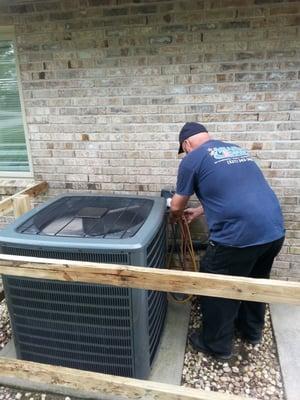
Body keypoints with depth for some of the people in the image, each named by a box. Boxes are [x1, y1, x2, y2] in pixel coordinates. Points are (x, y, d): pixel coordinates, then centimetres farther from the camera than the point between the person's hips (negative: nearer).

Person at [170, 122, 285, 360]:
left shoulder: (193, 159, 0)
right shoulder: (237, 150, 21)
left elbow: (177, 207, 9)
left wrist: (177, 215, 31)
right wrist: (199, 211, 35)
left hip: (239, 235, -8)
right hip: (275, 230, 8)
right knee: (254, 282, 28)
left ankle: (217, 345, 34)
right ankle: (252, 331, 49)